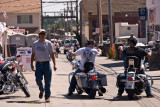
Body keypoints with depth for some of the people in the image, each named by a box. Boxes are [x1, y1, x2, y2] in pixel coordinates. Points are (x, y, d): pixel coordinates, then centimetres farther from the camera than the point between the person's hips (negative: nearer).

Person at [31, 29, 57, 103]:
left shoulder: (48, 43, 5)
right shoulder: (35, 44, 10)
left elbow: (52, 54, 4)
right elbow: (33, 54, 16)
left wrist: (54, 65, -3)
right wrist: (31, 64, 8)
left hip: (46, 63, -1)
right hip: (38, 64, 1)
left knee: (47, 82, -3)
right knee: (38, 80, -7)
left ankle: (47, 97, 3)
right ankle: (41, 90, 24)